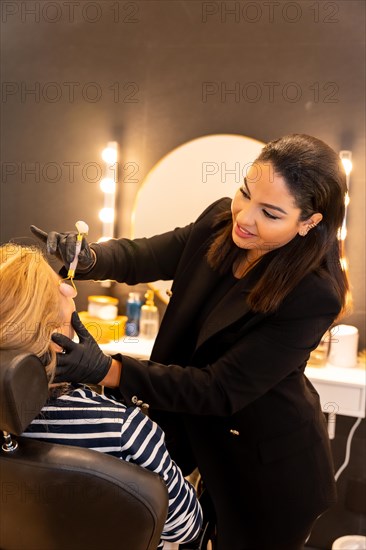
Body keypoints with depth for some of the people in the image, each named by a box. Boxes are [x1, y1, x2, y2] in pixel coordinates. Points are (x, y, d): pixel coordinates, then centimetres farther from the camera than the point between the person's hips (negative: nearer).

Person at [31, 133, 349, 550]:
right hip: (198, 437, 5)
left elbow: (222, 391, -29)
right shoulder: (221, 220, -12)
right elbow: (145, 256, -4)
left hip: (267, 469, -5)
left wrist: (109, 371, -36)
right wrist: (87, 258, -27)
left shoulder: (312, 294, -30)